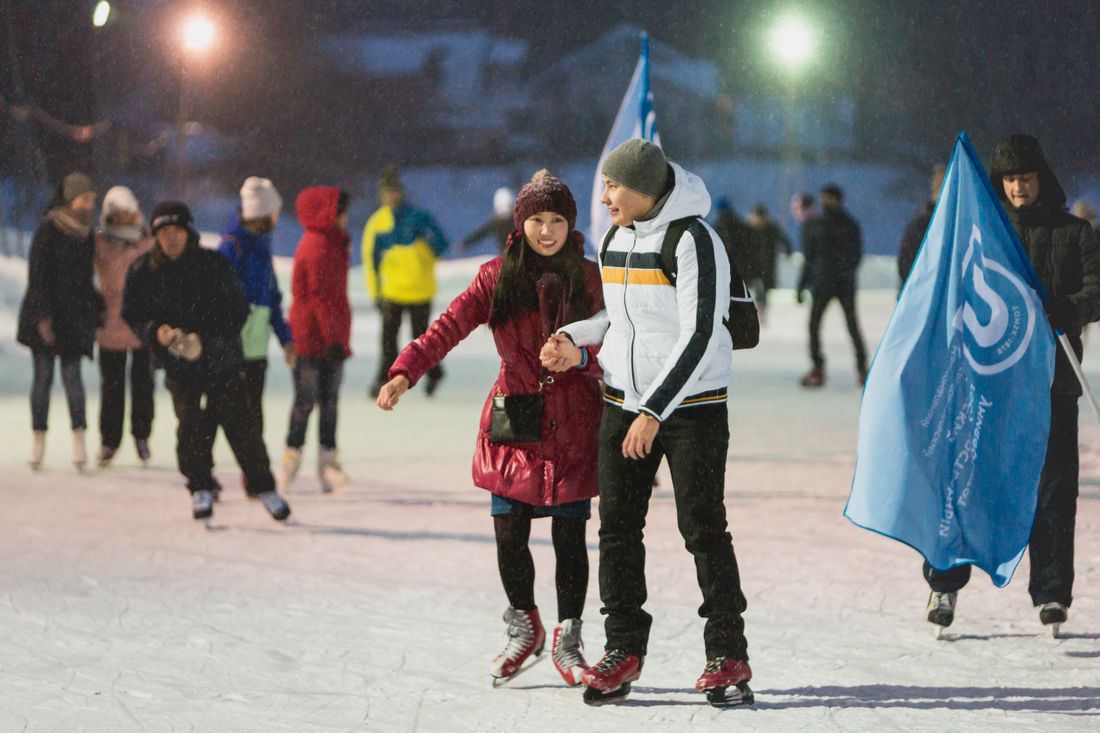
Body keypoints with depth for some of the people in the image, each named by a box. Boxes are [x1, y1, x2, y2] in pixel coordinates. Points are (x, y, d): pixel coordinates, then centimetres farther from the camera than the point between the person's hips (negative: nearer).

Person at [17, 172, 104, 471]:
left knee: (72, 373, -7)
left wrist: (96, 309, 12)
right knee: (43, 376, 0)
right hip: (47, 314, -4)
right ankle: (38, 439, 6)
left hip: (74, 315, 4)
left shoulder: (86, 233, 10)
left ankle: (79, 436, -14)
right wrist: (43, 317, -16)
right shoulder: (48, 229, -8)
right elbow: (37, 275, -11)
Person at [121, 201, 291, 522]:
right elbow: (132, 315, 3)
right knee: (190, 424, -5)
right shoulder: (142, 272, -4)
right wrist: (156, 331, -19)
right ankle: (200, 488, 12)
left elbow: (237, 309, -8)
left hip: (220, 359, -1)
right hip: (177, 362, 1)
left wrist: (205, 339, -22)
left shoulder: (214, 264, -10)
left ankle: (262, 486, 14)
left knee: (240, 420, 0)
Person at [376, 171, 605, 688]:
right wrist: (405, 372, -25)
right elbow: (450, 326, -11)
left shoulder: (587, 279, 2)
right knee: (508, 532, 1)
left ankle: (566, 640, 14)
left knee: (569, 534, -1)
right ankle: (524, 629, 24)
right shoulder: (498, 277, 1)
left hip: (572, 426, -1)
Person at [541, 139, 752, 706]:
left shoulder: (693, 241, -15)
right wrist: (575, 339, 7)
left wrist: (654, 412, -22)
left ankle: (728, 655, 0)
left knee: (702, 528, -6)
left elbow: (697, 336, -19)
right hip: (623, 402, 7)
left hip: (692, 405, -7)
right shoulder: (616, 239, 10)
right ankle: (623, 649, 12)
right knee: (617, 527, 4)